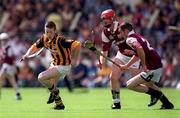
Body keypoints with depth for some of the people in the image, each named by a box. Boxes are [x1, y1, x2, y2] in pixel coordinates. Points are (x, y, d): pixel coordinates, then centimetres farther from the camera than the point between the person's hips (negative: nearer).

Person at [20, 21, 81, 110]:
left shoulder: (60, 40, -30)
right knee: (51, 85, 15)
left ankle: (54, 91, 7)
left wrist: (74, 60, -25)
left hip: (63, 66, -8)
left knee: (41, 77, -17)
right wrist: (27, 55, -11)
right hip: (54, 64, 8)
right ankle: (59, 104, 32)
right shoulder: (44, 39, -8)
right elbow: (35, 46, 8)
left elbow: (77, 45, -33)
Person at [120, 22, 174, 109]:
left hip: (152, 68, -10)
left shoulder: (130, 39, -11)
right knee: (148, 84, 36)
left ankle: (156, 94, 0)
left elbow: (140, 49, -33)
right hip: (159, 66, 10)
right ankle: (167, 104, 34)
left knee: (130, 85, -4)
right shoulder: (137, 36, 20)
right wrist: (127, 66, 35)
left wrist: (144, 65, -24)